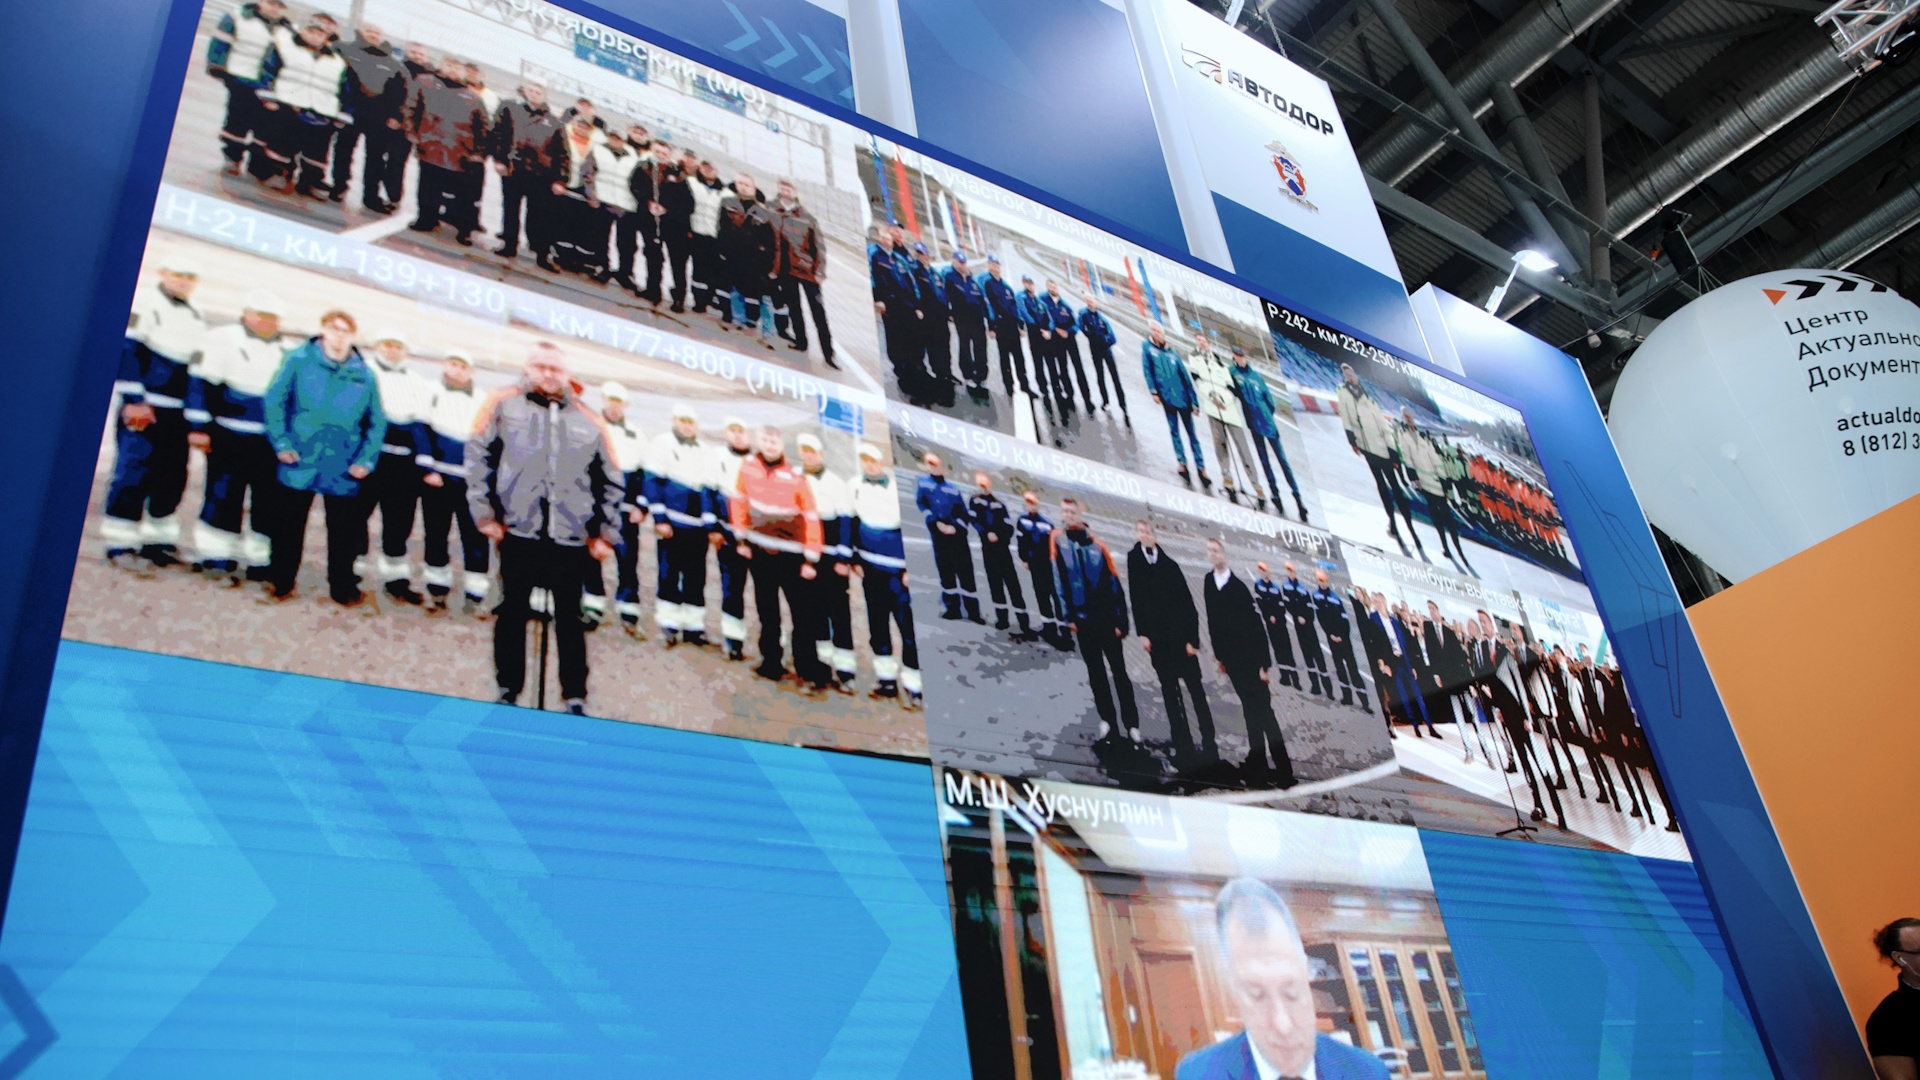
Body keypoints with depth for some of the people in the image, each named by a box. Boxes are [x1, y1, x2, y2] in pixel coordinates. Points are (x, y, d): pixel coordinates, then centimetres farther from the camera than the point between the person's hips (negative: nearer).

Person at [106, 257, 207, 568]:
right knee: (133, 472, -8)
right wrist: (133, 401, -17)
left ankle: (157, 537, 18)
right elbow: (127, 351, -11)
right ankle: (120, 542, 0)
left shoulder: (197, 318, 17)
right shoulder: (144, 303, -4)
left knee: (173, 477, 7)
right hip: (143, 407, -7)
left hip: (177, 413, 7)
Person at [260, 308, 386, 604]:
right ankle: (280, 582, 24)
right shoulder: (299, 359, -2)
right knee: (288, 525, 10)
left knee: (345, 530, 6)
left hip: (343, 468, 1)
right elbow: (274, 400, -2)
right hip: (300, 462, -1)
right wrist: (281, 443, -9)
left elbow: (377, 422, 7)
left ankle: (343, 588, 18)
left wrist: (366, 459, -3)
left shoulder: (364, 375, 3)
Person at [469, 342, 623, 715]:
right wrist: (484, 512, -3)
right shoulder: (504, 403, 6)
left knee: (569, 618, 6)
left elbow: (611, 482, 15)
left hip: (571, 539, 1)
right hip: (518, 532, -1)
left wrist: (605, 532, 9)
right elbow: (478, 455, 3)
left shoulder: (588, 421, 11)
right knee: (513, 612, 8)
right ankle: (508, 692, 20)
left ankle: (575, 699, 12)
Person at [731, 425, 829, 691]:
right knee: (767, 612, 13)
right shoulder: (748, 466, -2)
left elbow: (811, 518, -10)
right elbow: (739, 500, 8)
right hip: (759, 551, 4)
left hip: (791, 556, -3)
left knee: (802, 614, -4)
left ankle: (809, 668, 4)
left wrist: (811, 559, -11)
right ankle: (771, 663, 24)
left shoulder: (796, 477, -12)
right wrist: (741, 537, 7)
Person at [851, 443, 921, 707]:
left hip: (897, 570, -5)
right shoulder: (856, 487, 4)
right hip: (871, 568, 5)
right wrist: (855, 559, 9)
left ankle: (913, 684, 0)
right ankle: (886, 676, 25)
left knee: (907, 623, -8)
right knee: (877, 623, 11)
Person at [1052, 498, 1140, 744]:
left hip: (1107, 617, 0)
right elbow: (1058, 579, -2)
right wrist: (1068, 616, -8)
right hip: (1083, 619, 0)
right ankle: (1107, 722, 11)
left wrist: (1121, 620, -4)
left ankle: (1132, 724, 3)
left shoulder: (1097, 545, 4)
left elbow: (1114, 584, 3)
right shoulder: (1058, 541, 3)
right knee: (1096, 673, 6)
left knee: (1119, 671, 1)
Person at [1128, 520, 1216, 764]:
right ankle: (1183, 747, 1)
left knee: (1196, 691, 1)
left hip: (1180, 636, 1)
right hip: (1157, 637, 0)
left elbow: (1188, 604, 3)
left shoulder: (1170, 564, 7)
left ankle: (1209, 745, 3)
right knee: (1170, 693, 0)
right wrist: (1142, 633, -8)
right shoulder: (1134, 558, 7)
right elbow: (1136, 598, 1)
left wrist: (1192, 638, -6)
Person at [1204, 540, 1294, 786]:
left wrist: (1263, 663, -14)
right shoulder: (1209, 583, 6)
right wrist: (1219, 655, 10)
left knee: (1263, 709, -6)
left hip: (1250, 657, -5)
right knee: (1250, 708, 10)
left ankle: (1283, 767, -5)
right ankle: (1258, 760, 16)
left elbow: (1256, 627, -12)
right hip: (1231, 658, 5)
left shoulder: (1239, 586, -12)